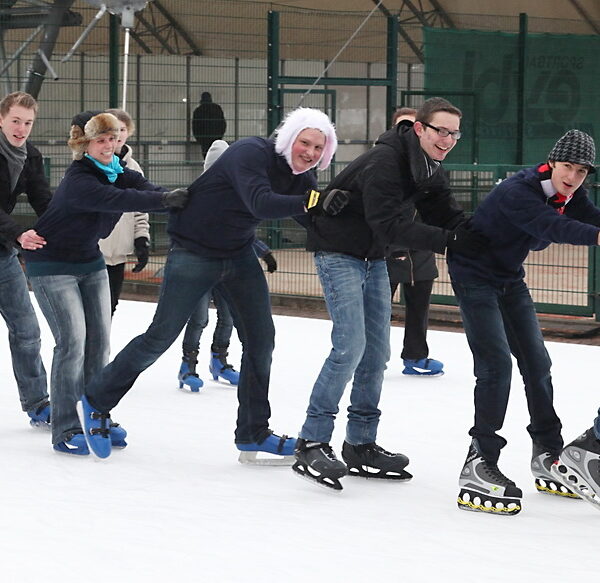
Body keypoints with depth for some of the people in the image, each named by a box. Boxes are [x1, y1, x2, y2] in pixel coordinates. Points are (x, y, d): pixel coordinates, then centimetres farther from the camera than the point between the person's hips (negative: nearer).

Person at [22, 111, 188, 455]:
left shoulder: (120, 173, -3)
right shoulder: (79, 181, -27)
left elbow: (146, 190, -19)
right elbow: (117, 200, -43)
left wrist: (184, 199, -39)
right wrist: (166, 200, -54)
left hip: (90, 262, 8)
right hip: (52, 265, -8)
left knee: (99, 340, 5)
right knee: (72, 341, -13)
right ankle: (66, 430, -8)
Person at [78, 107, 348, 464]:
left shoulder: (301, 176, -2)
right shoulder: (251, 154, -26)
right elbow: (260, 204, -42)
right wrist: (314, 201, -54)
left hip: (240, 255, 7)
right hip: (194, 252, -7)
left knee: (261, 339, 2)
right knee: (161, 336, -2)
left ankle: (253, 435, 12)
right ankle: (97, 401, 17)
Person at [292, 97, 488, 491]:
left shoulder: (431, 170, 2)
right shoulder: (384, 162, -26)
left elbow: (448, 215, -2)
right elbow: (392, 226, -33)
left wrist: (477, 237, -23)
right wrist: (450, 240, -37)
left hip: (374, 258, 9)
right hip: (339, 252, -9)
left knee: (377, 351, 7)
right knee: (350, 347, -17)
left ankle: (361, 444, 16)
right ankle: (312, 443, -13)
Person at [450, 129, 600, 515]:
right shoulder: (518, 192, -30)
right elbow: (551, 227, -46)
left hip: (510, 280, 9)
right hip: (475, 276, -9)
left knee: (537, 363, 11)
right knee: (497, 364, -18)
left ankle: (548, 456, 24)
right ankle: (478, 466, -18)